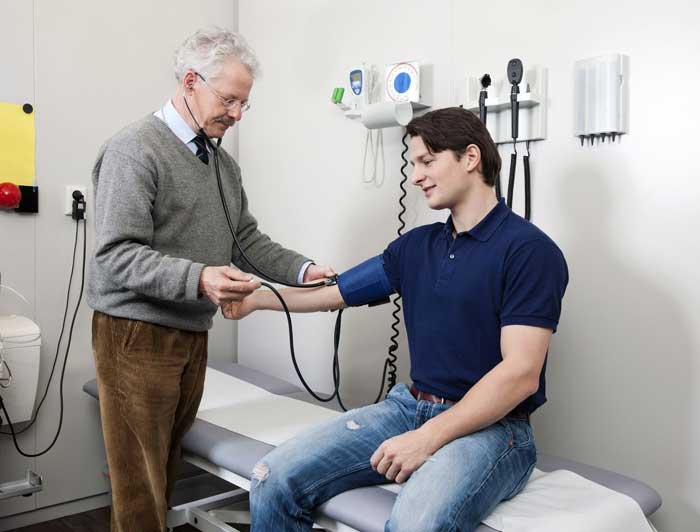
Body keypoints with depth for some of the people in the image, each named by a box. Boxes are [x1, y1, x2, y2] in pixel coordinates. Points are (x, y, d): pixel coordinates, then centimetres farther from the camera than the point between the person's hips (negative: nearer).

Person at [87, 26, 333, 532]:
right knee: (140, 483, 3)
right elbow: (116, 255, -20)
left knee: (167, 469, 17)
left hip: (193, 334, 7)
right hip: (137, 335, -7)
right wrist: (198, 278, -33)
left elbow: (247, 238, 12)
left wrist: (303, 269, -4)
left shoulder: (224, 163, 12)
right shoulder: (135, 149, -13)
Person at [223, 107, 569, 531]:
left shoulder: (529, 250, -9)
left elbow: (520, 375, -16)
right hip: (411, 405, 6)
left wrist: (428, 438, -20)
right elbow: (334, 293, 20)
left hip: (491, 424, -5)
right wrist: (256, 299, 19)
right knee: (274, 480, -10)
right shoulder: (416, 246, 12)